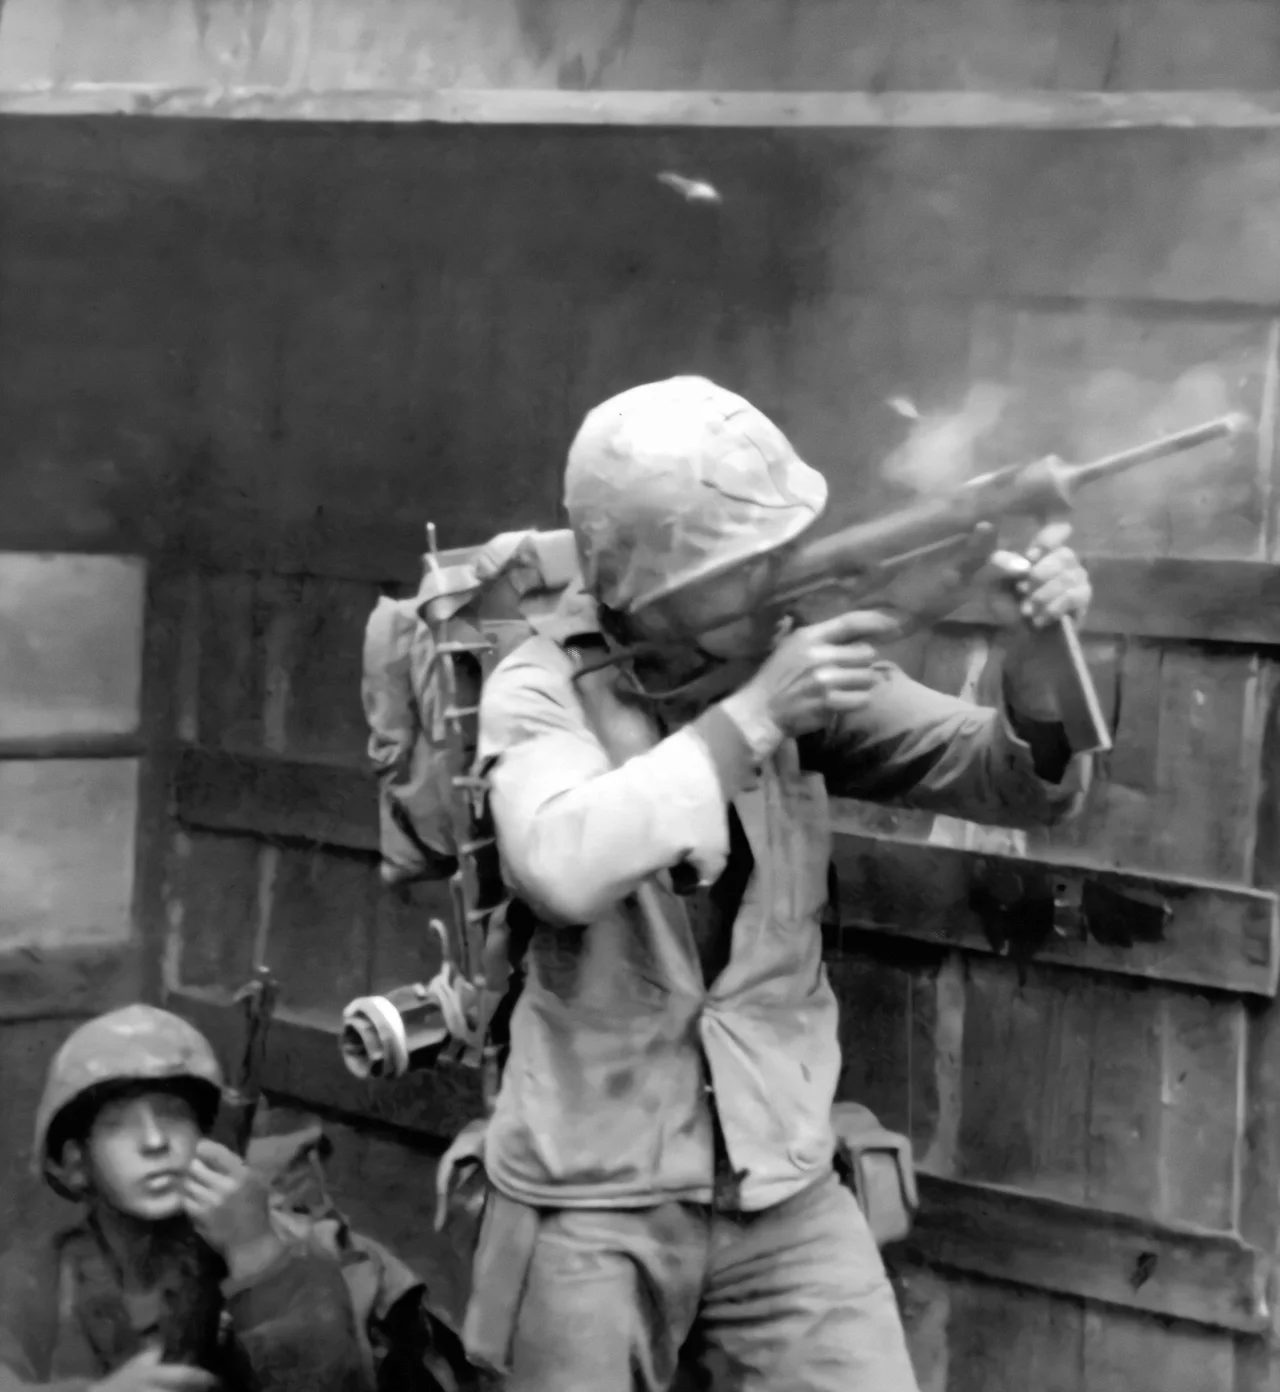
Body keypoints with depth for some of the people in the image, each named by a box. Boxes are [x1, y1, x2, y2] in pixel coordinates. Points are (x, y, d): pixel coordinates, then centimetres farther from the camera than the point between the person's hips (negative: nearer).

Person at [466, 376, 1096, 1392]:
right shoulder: (543, 688, -9)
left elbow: (1019, 785, -2)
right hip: (594, 1205, -2)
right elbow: (563, 868, -28)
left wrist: (1035, 648, -21)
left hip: (786, 1195, 2)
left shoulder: (795, 662, -1)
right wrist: (751, 717, -26)